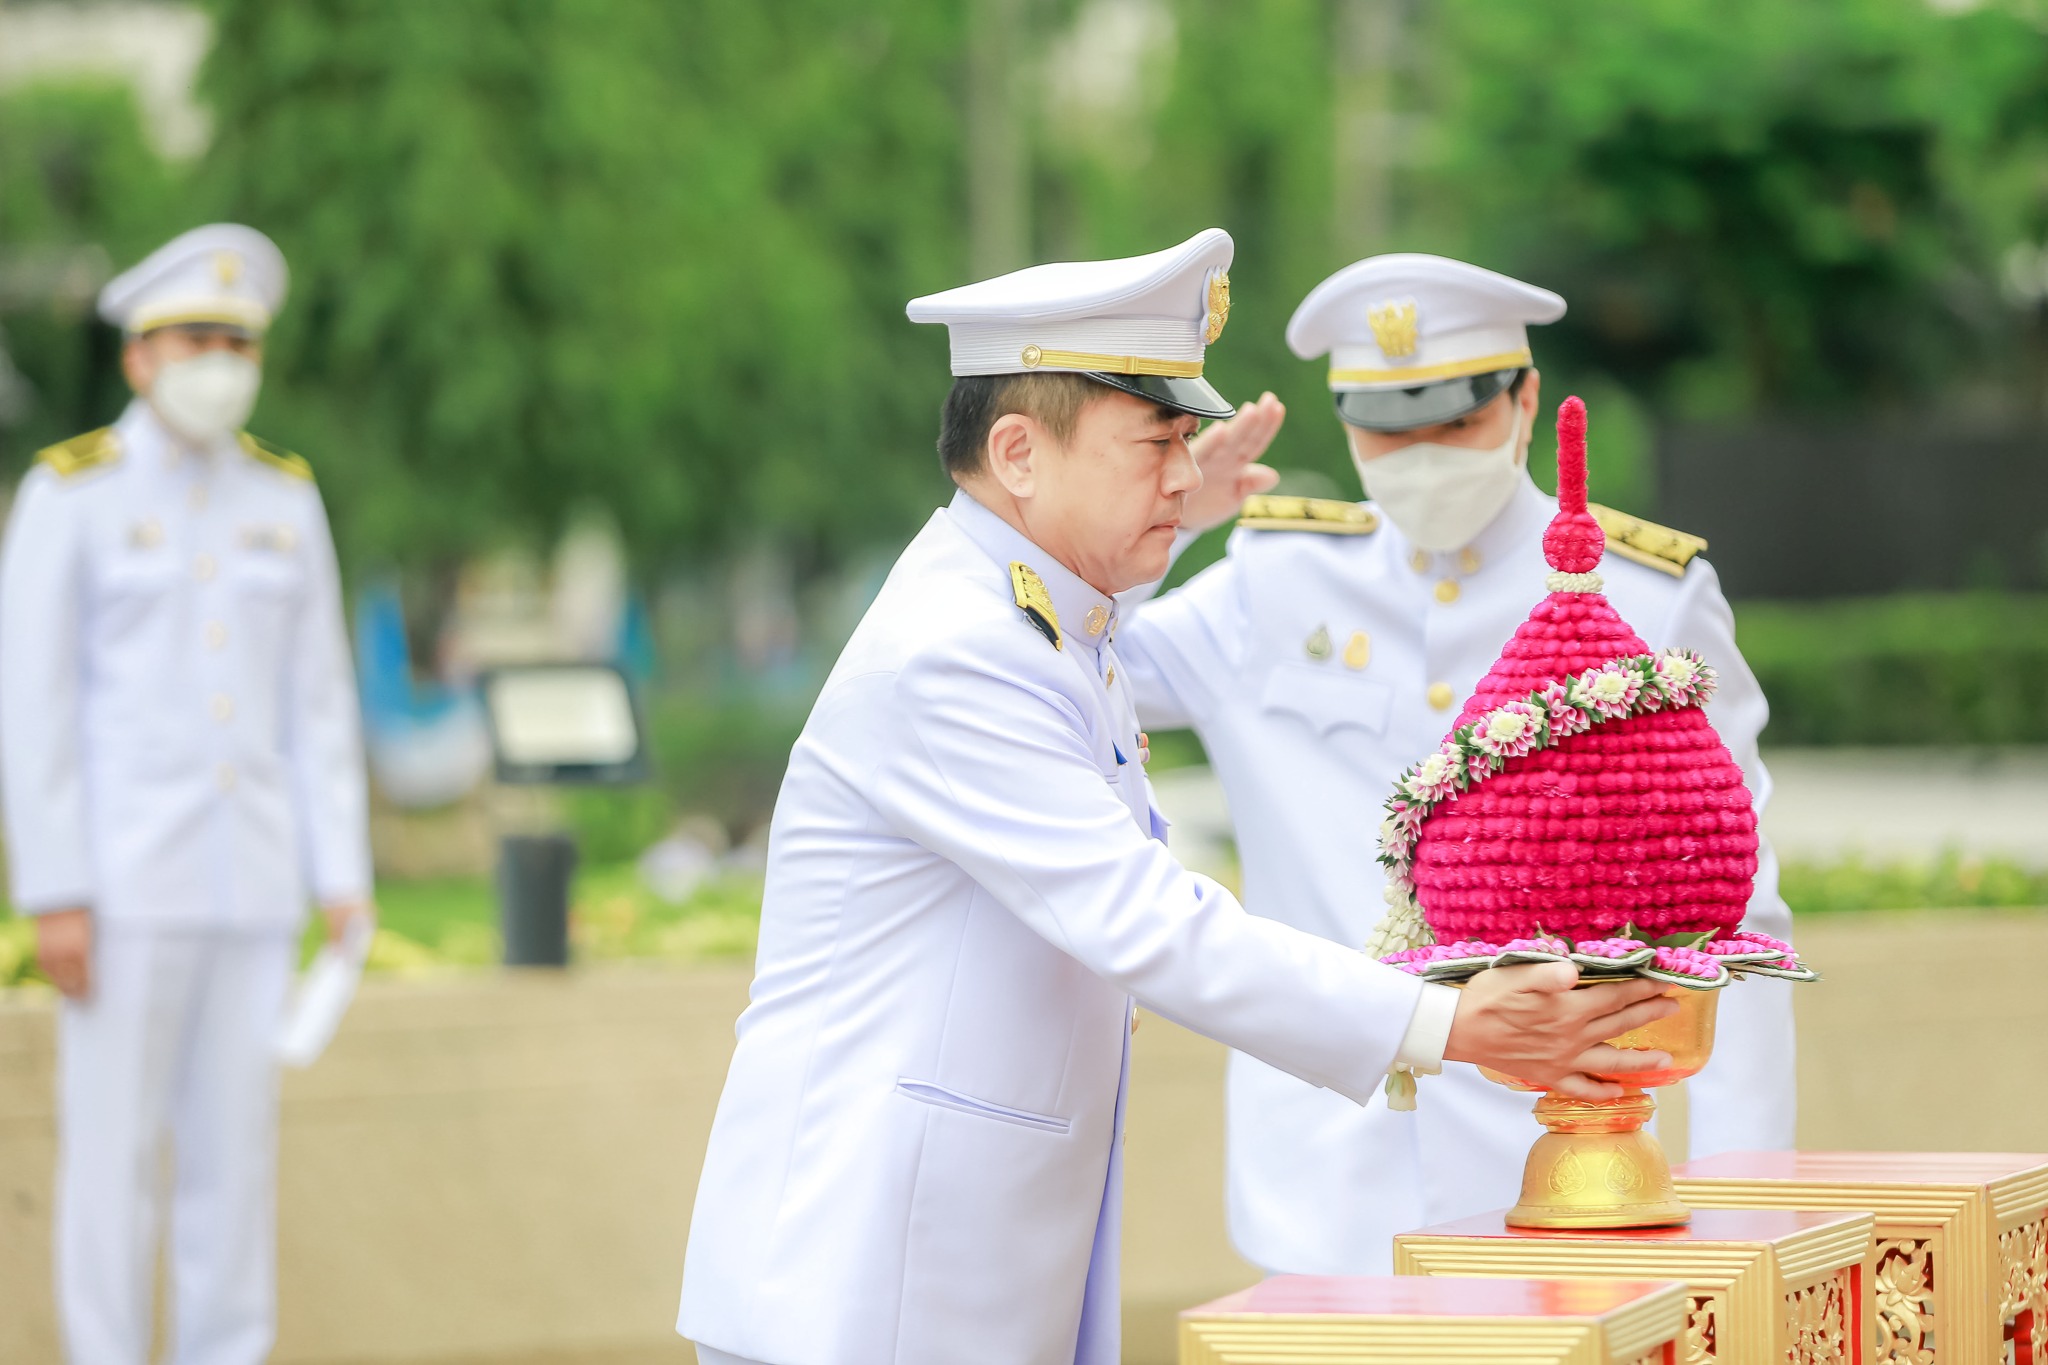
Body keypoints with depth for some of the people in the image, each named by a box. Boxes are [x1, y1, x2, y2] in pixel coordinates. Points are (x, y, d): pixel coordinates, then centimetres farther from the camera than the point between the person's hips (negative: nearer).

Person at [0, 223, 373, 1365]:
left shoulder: (285, 499, 8)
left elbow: (318, 702, 9)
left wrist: (344, 877, 2)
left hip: (246, 873, 5)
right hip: (121, 871, -5)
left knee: (236, 1144, 6)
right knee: (115, 1145, -2)